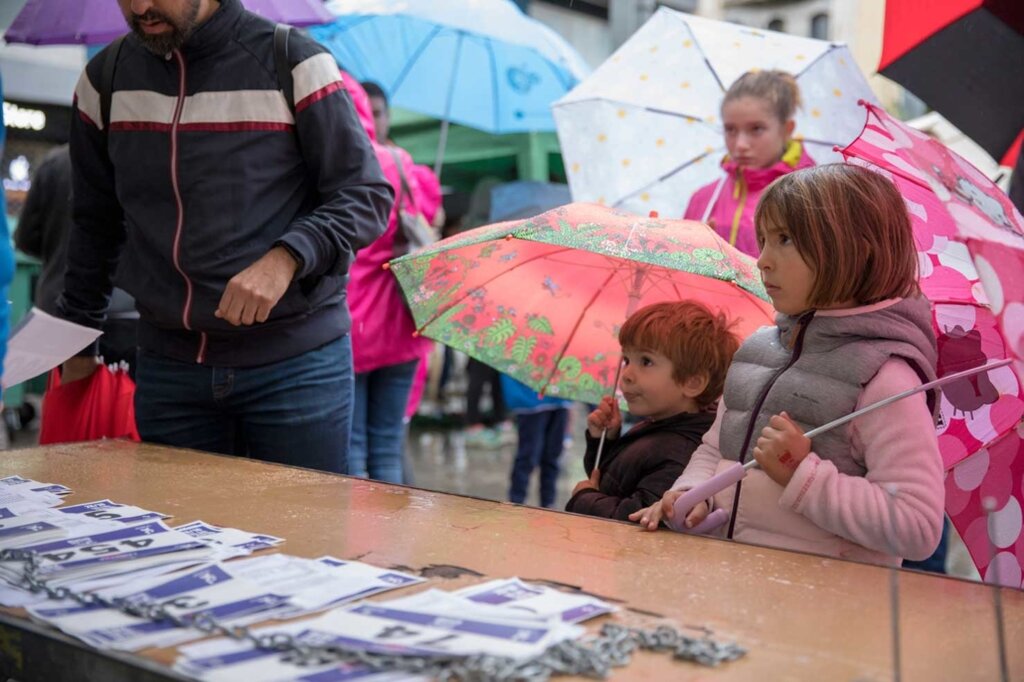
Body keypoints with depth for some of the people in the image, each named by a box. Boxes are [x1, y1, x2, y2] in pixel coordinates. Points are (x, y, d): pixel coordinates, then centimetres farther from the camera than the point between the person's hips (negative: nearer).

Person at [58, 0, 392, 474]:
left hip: (297, 363, -3)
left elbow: (367, 196, -5)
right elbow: (95, 224, 18)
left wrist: (287, 257, -22)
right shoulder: (104, 79, 7)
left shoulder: (294, 62, -6)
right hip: (166, 368, 4)